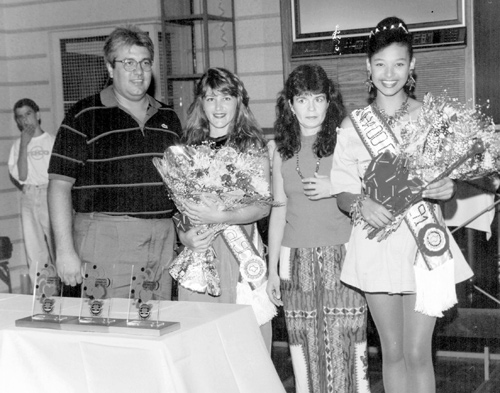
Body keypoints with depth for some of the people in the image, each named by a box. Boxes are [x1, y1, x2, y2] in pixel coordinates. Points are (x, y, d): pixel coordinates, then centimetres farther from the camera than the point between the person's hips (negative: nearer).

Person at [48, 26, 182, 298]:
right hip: (106, 238, -5)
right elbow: (59, 185, -6)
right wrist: (65, 251, -12)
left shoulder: (167, 118, 14)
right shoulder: (84, 117, -3)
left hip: (163, 241, 5)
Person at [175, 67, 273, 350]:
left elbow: (263, 206, -5)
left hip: (239, 252, -3)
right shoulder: (190, 146, 11)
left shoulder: (252, 145, 2)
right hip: (198, 252, 3)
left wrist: (220, 217, -20)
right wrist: (185, 236, -6)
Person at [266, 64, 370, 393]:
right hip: (296, 260, 3)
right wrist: (272, 269, 13)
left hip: (341, 257, -3)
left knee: (346, 343, -4)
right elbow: (279, 210, 12)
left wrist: (335, 189, -14)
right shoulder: (283, 153, 8)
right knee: (304, 347, 5)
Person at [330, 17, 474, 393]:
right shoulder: (354, 124, 4)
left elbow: (449, 178, 7)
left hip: (425, 245, -1)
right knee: (393, 351, 10)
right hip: (377, 245, 1)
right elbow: (343, 191, 5)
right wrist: (361, 204, -17)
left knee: (418, 353, -2)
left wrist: (447, 189, -17)